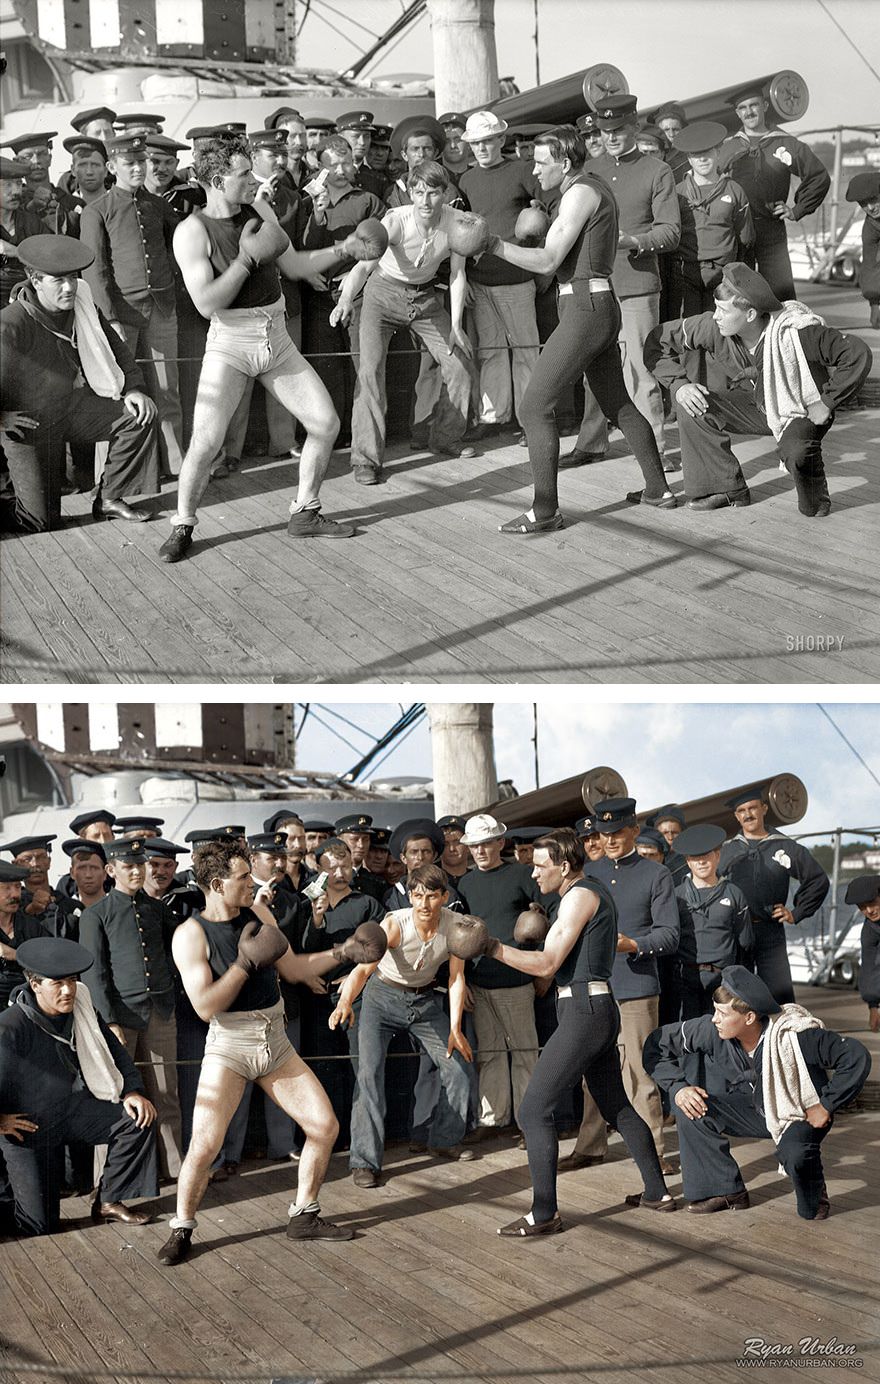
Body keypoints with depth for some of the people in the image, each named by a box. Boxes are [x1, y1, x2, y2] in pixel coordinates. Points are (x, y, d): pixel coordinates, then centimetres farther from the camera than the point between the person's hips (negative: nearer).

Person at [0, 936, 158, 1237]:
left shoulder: (81, 1009, -3)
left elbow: (114, 1051, 9)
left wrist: (132, 1091, -6)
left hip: (74, 1108, 6)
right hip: (28, 1125, -6)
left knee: (139, 1119, -15)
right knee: (39, 1226, -7)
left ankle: (108, 1201, 3)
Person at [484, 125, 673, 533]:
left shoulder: (580, 193, -13)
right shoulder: (595, 187, 17)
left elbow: (547, 261, -18)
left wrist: (493, 244, -15)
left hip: (584, 310, -10)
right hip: (602, 305, 10)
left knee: (535, 407, -9)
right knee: (618, 404, 21)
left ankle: (545, 511, -10)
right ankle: (658, 489, 29)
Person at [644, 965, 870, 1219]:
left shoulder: (795, 1036, -32)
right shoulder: (710, 1031, -21)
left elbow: (857, 1057, -26)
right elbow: (657, 1043, -8)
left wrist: (826, 1105, -22)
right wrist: (678, 1087, -21)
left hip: (803, 1114, -5)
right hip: (756, 1109, 5)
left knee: (795, 1155, -37)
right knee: (690, 1107, -16)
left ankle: (815, 1196, 0)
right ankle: (725, 1191, -3)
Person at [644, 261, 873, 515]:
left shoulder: (797, 332, -34)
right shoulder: (713, 328, -21)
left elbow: (858, 354, -29)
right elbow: (658, 340, -9)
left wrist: (827, 402, -24)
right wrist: (679, 384, -22)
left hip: (804, 410, -5)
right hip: (758, 406, 5)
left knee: (795, 452, -38)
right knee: (692, 407, -16)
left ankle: (815, 501, -2)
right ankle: (727, 490, -1)